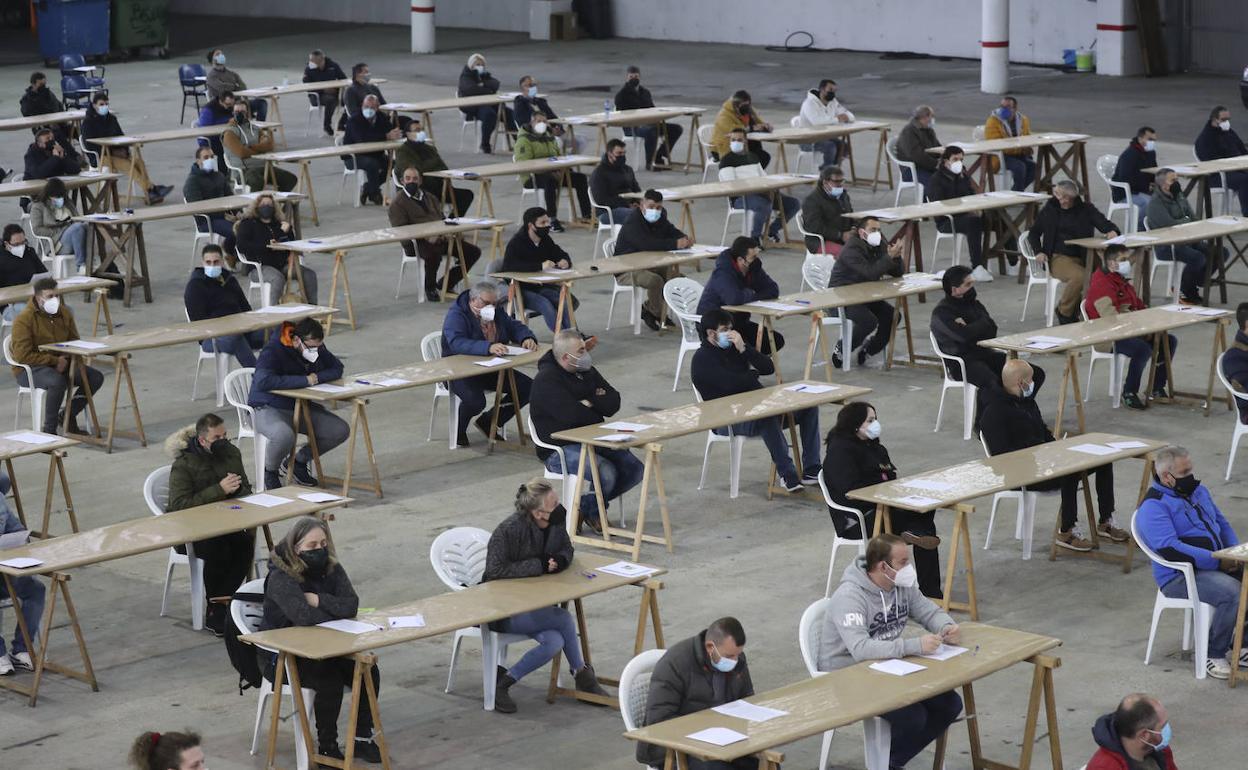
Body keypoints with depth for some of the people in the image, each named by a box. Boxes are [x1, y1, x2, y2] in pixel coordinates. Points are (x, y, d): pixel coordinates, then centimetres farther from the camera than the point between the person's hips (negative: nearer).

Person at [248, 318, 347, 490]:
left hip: (302, 407, 7)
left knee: (341, 430, -8)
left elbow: (337, 368, 6)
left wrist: (317, 377, -17)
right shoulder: (273, 351, -22)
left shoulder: (316, 347, 0)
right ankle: (270, 471, -5)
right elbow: (263, 381, -37)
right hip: (270, 409, -7)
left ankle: (298, 461, 15)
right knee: (285, 435, -40)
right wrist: (304, 380, -33)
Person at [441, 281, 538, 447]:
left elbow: (515, 327, 16)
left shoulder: (496, 313, 10)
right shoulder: (455, 315, -16)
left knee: (528, 388, -5)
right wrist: (488, 347, -47)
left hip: (491, 369, 8)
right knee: (475, 400, -36)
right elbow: (457, 343, -33)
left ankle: (488, 422, 11)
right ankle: (459, 431, -2)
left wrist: (527, 338, -10)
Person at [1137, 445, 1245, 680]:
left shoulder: (1199, 491, 17)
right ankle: (1215, 654, -12)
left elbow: (1222, 523, 25)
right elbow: (1169, 550, -22)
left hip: (1215, 565, 8)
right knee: (1233, 593, -31)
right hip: (1180, 576, -8)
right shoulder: (1154, 506, -12)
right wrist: (1219, 562, -22)